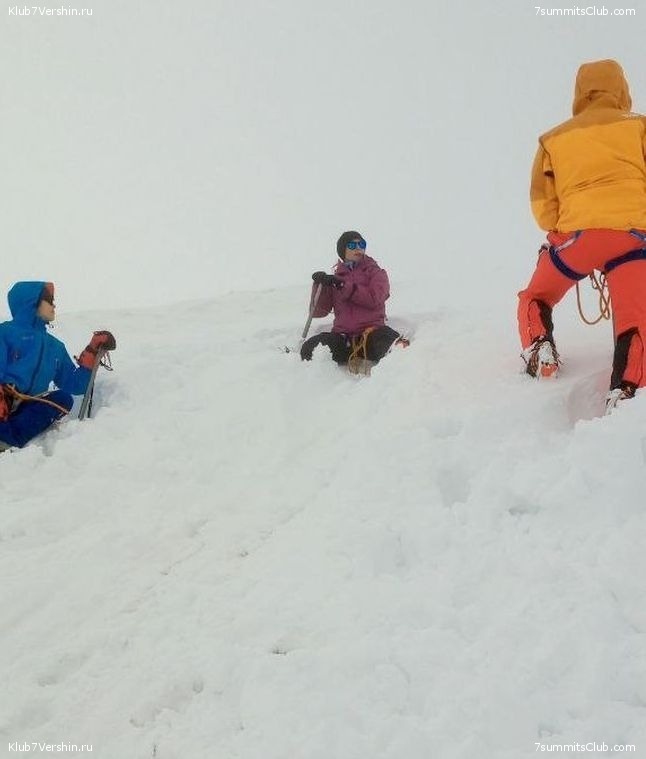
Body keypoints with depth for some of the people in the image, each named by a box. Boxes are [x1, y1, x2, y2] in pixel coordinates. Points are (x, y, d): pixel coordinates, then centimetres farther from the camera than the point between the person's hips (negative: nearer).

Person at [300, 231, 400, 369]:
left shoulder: (376, 273, 14)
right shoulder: (335, 278, 20)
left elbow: (374, 299, -7)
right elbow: (318, 312, 11)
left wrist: (343, 285, -9)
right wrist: (320, 285, -5)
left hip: (371, 329, -2)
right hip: (343, 336, 3)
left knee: (387, 337, -37)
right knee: (310, 348, -24)